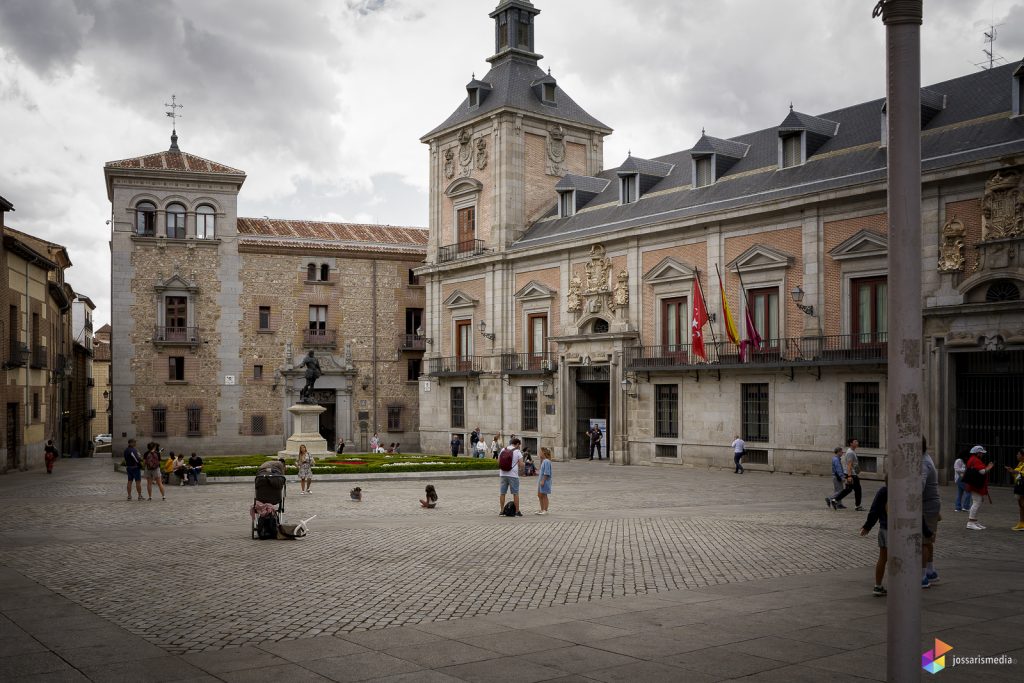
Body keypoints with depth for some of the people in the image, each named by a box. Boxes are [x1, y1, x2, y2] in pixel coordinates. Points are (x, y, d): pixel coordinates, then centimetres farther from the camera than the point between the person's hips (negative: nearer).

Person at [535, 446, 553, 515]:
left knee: (544, 495, -3)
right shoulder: (543, 461, 13)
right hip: (541, 480, 10)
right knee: (539, 495, 14)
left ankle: (545, 510, 4)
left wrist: (543, 481, -23)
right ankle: (542, 509, 22)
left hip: (545, 481, -10)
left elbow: (546, 473, -21)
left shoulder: (546, 461, -18)